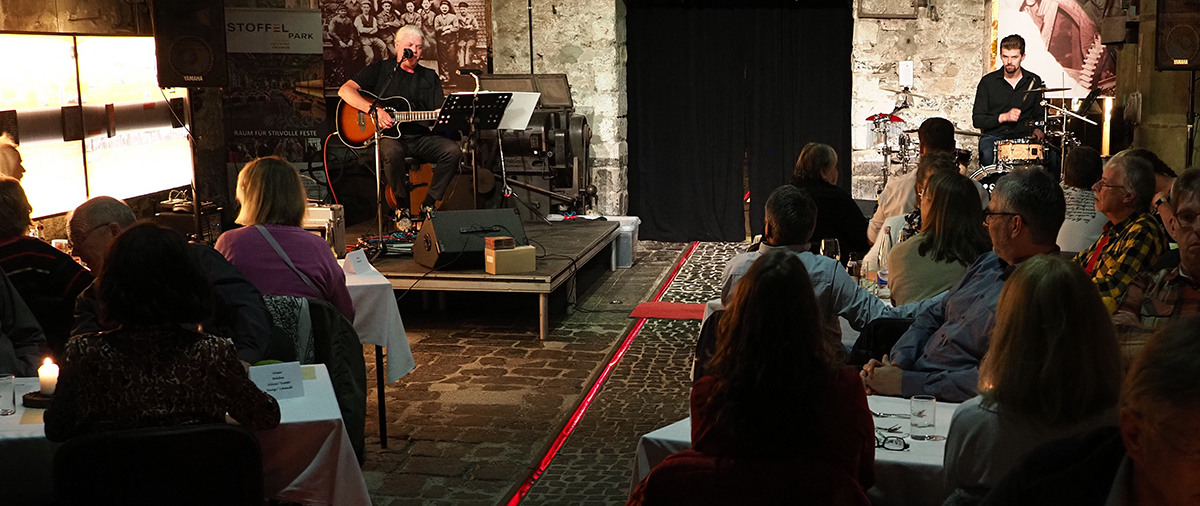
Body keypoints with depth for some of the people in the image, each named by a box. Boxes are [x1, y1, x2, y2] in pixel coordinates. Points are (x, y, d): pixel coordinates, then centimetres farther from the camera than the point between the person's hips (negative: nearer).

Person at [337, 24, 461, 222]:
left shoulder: (430, 77, 19)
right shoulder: (380, 70, 9)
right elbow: (345, 90, -3)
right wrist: (374, 110, -17)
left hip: (422, 137, 3)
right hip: (389, 136, -3)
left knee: (453, 151, -24)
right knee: (391, 152, -38)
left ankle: (428, 205, -13)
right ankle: (404, 207, -18)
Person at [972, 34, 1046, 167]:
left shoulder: (1034, 82, 10)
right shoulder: (988, 82, 4)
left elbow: (1040, 114, 21)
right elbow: (977, 120, 2)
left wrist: (1037, 128, -1)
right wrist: (1003, 117, -12)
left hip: (1023, 136, 2)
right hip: (993, 136, -2)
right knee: (987, 157, -36)